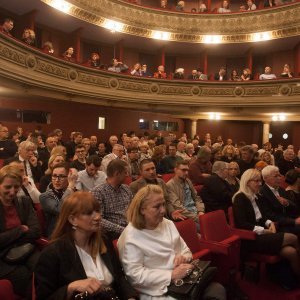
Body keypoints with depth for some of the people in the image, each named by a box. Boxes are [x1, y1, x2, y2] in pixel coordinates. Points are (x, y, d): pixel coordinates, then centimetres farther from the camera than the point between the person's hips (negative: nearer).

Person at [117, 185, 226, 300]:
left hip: (183, 280, 7)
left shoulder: (168, 224, 10)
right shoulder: (130, 238, -13)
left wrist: (183, 258, -7)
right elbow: (135, 275, -17)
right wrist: (171, 275, -20)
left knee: (218, 290, -17)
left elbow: (186, 250, 17)